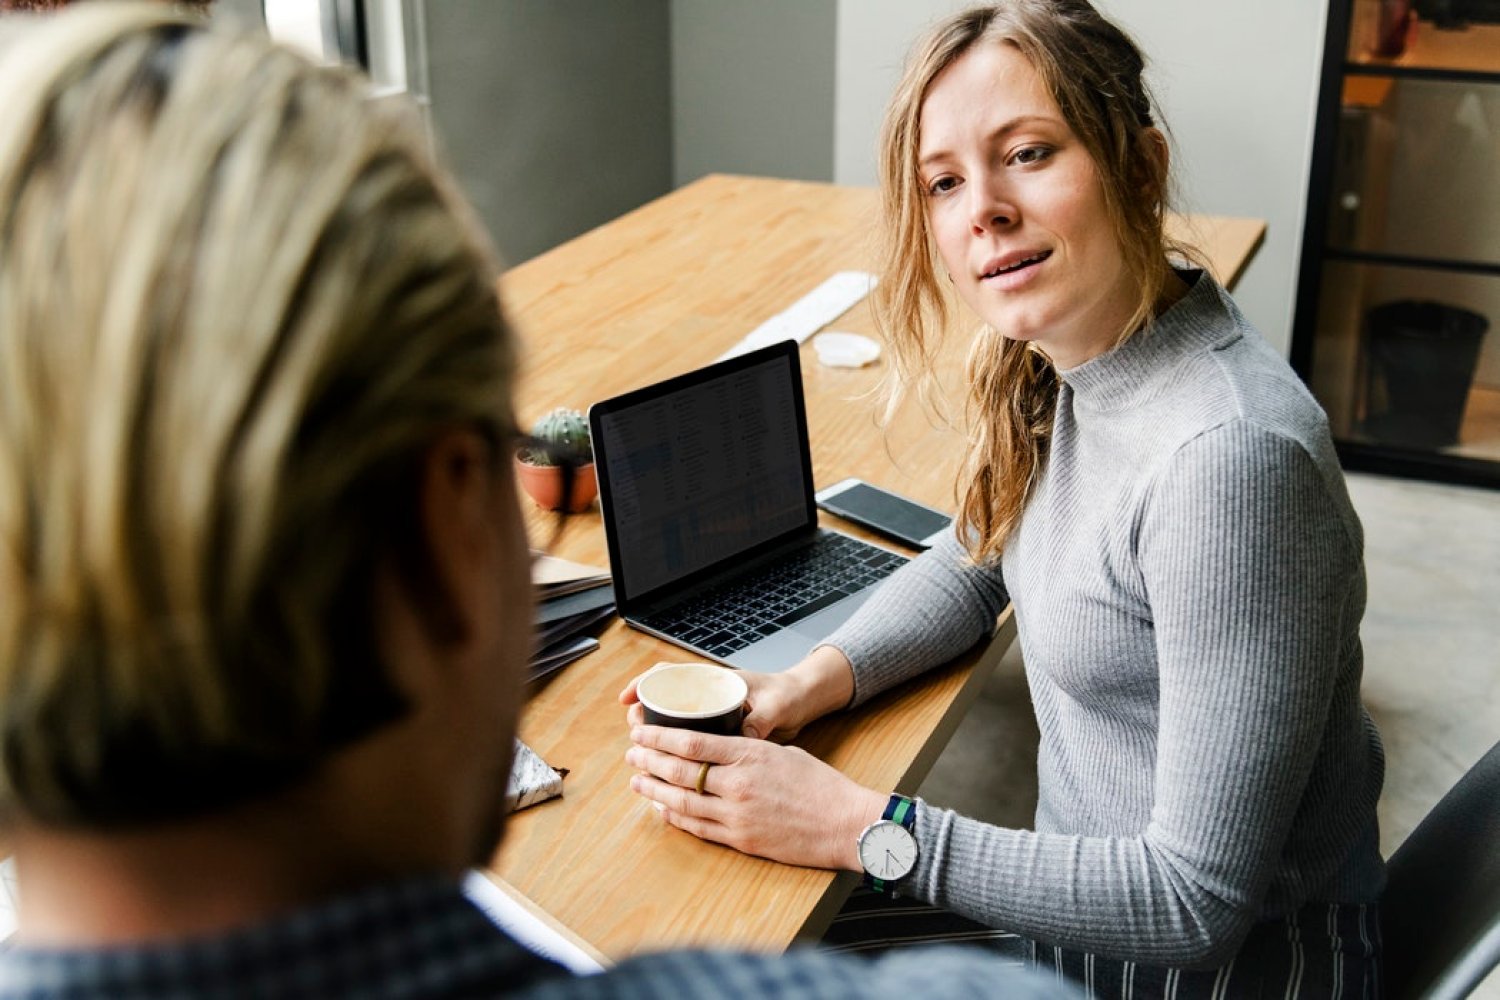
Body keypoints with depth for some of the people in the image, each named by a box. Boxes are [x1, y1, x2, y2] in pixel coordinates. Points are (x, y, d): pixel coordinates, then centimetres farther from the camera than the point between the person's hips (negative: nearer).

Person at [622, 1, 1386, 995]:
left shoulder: (1230, 457, -31)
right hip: (1096, 892, 7)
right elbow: (974, 562, 11)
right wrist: (810, 684, -6)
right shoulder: (1047, 361, -6)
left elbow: (1196, 903, -28)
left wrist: (859, 827, -25)